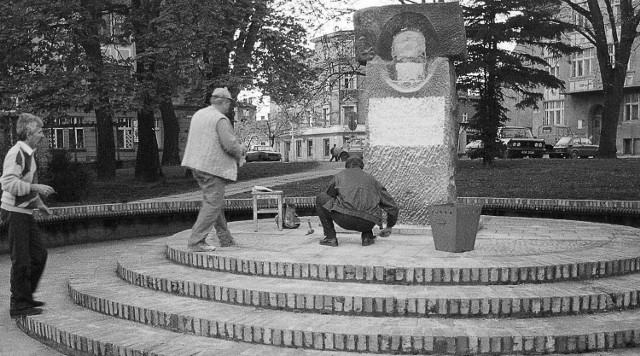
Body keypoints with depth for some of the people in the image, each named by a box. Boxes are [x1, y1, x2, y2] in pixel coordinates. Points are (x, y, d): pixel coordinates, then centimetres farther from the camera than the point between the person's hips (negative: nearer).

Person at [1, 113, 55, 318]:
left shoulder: (28, 153, 13)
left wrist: (39, 203, 21)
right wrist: (36, 187, -26)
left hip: (25, 213, 10)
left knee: (39, 255, 13)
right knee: (21, 261, -4)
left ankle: (26, 297, 26)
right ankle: (19, 306, 5)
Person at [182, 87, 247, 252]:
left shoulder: (198, 115, 12)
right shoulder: (221, 119, -14)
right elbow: (230, 144, -20)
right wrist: (240, 152, 2)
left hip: (197, 164, 9)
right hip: (213, 167, -9)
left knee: (216, 202, 16)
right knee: (212, 204, -3)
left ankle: (225, 238, 23)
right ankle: (196, 241, -5)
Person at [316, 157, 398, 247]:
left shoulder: (340, 175, 25)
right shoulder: (371, 179, 29)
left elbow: (328, 196, 35)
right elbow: (392, 207, 27)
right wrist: (389, 227, 44)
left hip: (345, 218, -3)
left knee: (320, 198, 21)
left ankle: (330, 237, 15)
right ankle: (367, 236, 18)